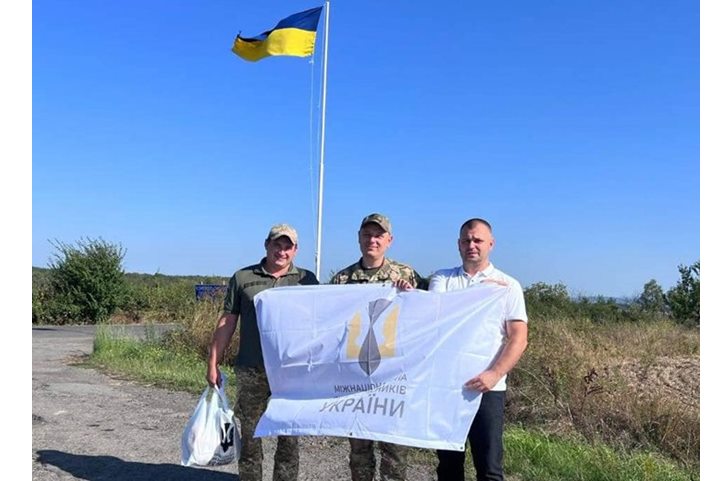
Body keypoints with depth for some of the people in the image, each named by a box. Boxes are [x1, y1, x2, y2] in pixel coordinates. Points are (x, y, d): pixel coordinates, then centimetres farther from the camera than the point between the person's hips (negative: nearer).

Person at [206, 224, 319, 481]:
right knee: (250, 436, 10)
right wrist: (213, 363, 4)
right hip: (251, 372, 0)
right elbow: (227, 322, 6)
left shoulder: (307, 280, 4)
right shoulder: (242, 278, 4)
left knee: (289, 438, 9)